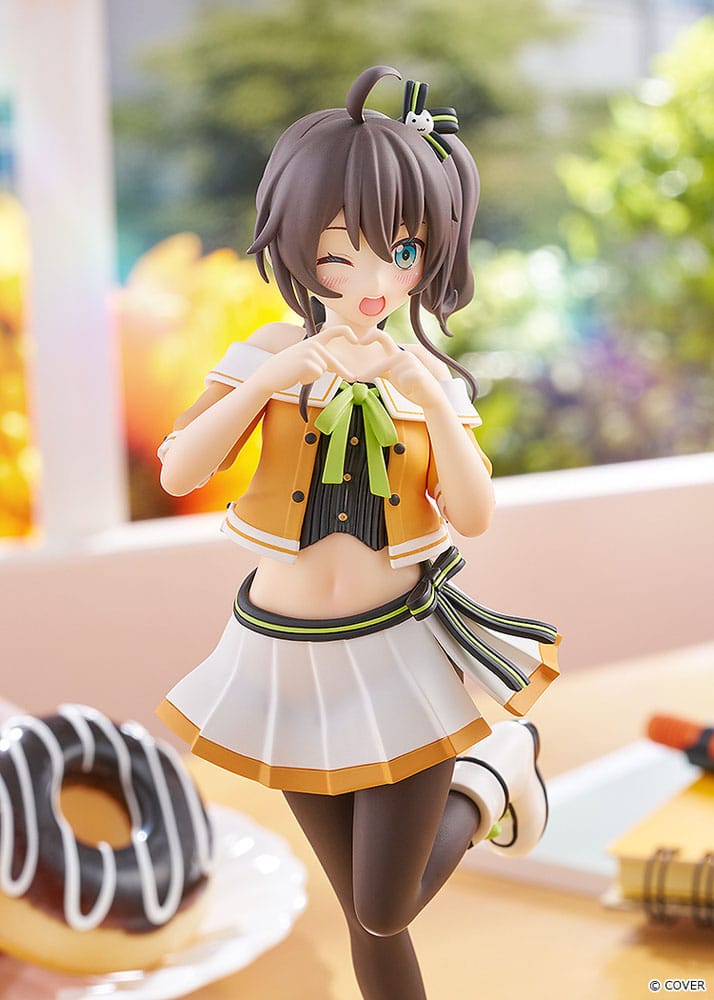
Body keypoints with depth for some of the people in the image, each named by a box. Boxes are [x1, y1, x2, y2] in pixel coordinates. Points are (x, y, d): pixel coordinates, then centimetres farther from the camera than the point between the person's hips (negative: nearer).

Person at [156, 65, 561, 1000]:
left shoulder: (434, 377, -3)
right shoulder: (274, 351, -5)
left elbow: (474, 517, -14)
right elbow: (178, 473, -14)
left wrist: (428, 395, -26)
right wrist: (271, 379, -26)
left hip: (400, 650, -1)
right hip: (287, 655, 1)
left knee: (384, 914, 4)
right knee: (368, 921, 12)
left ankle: (493, 773, 28)